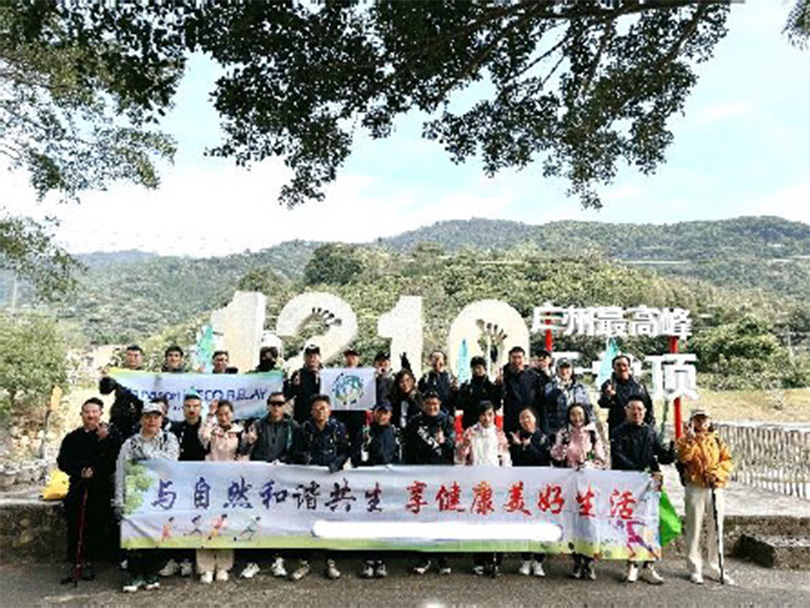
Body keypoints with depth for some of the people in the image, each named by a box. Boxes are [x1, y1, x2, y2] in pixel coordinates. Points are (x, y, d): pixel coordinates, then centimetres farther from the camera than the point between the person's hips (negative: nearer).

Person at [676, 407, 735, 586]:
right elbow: (683, 457, -16)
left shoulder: (717, 441, 14)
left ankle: (717, 568, 20)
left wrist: (717, 474, -11)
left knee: (716, 529, 8)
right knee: (694, 529, -1)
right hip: (695, 489, -3)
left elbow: (727, 461, 5)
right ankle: (695, 569, 9)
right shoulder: (687, 440, 2)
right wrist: (690, 438, -22)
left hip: (715, 489, 3)